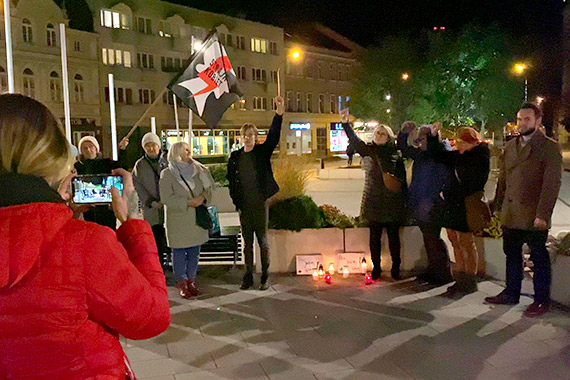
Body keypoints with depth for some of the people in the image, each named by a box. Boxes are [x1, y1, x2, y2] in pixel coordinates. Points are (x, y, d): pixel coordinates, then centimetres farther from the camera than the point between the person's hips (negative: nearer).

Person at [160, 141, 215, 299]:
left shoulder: (197, 171, 11)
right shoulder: (167, 174, -4)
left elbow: (208, 190, 12)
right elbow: (166, 198, -13)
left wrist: (203, 199, -10)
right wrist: (188, 202, -19)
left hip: (197, 220, 5)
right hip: (178, 221, -5)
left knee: (194, 253, 9)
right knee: (179, 253, 1)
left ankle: (191, 282, 20)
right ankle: (182, 285, 10)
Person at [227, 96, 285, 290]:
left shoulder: (262, 152, 1)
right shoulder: (235, 157, 7)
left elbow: (273, 137, -14)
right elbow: (231, 181, 12)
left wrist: (279, 114, -27)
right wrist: (236, 202, 5)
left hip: (260, 204, -3)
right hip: (244, 207, 3)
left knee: (263, 242, 3)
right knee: (247, 243, 11)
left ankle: (265, 277, 12)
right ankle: (248, 276, 20)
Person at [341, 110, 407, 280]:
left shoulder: (396, 154, 4)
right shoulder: (368, 150, 4)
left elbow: (403, 179, 7)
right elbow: (356, 143, -16)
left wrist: (403, 201, 4)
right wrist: (346, 124, -31)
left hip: (392, 202, -1)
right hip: (373, 201, 1)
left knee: (393, 236, 6)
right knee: (374, 235, 6)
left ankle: (395, 267, 19)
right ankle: (376, 267, 17)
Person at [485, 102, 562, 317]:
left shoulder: (549, 147, -6)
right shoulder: (510, 146, 13)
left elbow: (552, 183, -12)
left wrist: (543, 214, -18)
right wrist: (498, 205, 10)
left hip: (534, 216, -6)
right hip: (510, 215, 6)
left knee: (539, 259, 5)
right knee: (512, 255, 14)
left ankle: (541, 301, 16)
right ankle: (511, 294, 27)